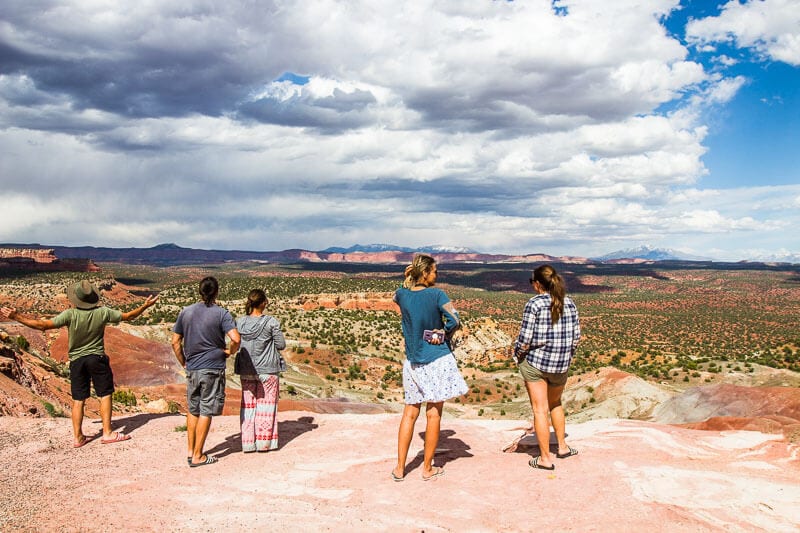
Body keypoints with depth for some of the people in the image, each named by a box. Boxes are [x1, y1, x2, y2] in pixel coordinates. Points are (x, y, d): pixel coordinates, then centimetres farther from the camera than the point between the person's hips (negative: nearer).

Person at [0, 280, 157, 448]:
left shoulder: (70, 315, -15)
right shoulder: (102, 312, -10)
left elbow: (43, 325, -18)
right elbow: (128, 316, 0)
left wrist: (16, 317, -11)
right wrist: (145, 306, 12)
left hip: (77, 361, 1)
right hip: (97, 358, -1)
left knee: (78, 400, 7)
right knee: (105, 395, 7)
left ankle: (78, 437, 12)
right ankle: (107, 433, 4)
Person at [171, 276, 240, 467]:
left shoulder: (185, 312, 4)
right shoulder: (221, 313, -9)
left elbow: (175, 342, 7)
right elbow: (235, 339, -21)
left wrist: (184, 363, 16)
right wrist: (230, 351, -1)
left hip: (192, 369, 4)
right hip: (213, 369, -4)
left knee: (192, 411, 18)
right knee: (206, 412, 3)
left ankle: (190, 451, 24)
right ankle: (198, 456, 8)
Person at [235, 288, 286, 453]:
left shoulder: (240, 322, -2)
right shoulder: (271, 322, -13)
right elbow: (281, 344, -8)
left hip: (246, 371, 3)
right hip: (267, 370, -3)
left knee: (248, 405, 11)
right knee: (266, 404, 8)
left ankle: (248, 442, 14)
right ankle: (264, 442, 11)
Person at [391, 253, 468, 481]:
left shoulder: (402, 295, 0)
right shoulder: (436, 294, -12)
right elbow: (454, 320, -20)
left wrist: (409, 279, 9)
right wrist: (443, 333, -1)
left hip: (412, 362, 4)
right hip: (437, 360, -4)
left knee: (409, 413, 12)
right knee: (434, 414, 6)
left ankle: (400, 468, 13)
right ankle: (428, 468, 15)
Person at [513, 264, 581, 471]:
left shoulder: (534, 304, -14)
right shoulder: (569, 303, 1)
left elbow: (525, 338, -15)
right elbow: (576, 336, 3)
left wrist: (517, 352, 4)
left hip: (535, 361, -5)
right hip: (561, 364, 5)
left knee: (540, 409, 4)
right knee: (555, 403, 27)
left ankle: (545, 459, 10)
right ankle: (562, 446, 36)